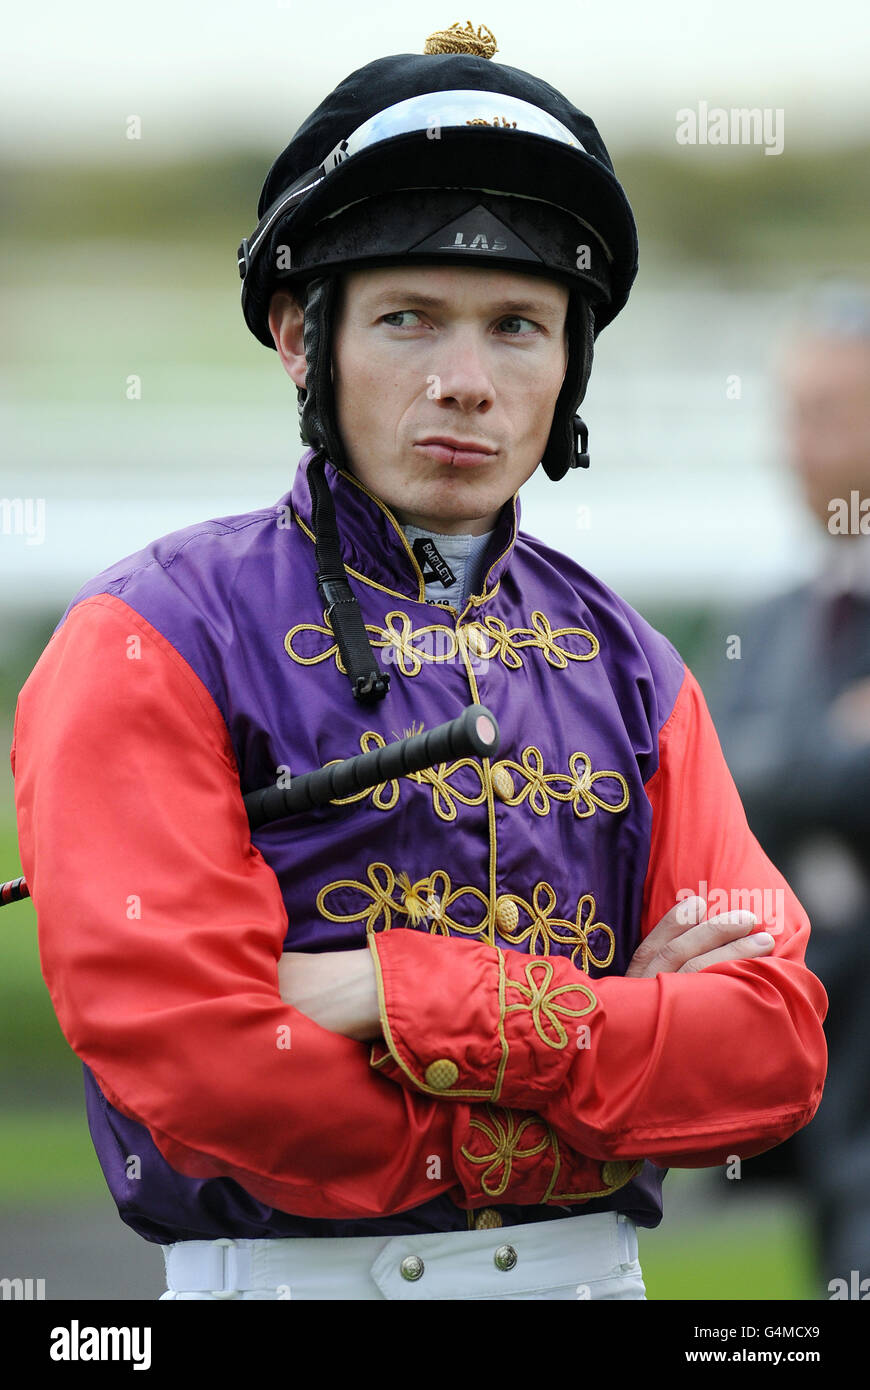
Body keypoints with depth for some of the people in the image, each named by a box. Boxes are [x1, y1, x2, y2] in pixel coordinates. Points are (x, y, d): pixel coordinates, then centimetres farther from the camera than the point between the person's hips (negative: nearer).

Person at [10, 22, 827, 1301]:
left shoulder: (626, 665, 7)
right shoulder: (158, 641, -6)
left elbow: (773, 1048, -4)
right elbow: (195, 1062, -17)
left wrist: (409, 1000, -16)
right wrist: (614, 1035, -10)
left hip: (591, 1273, 4)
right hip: (284, 1272, -4)